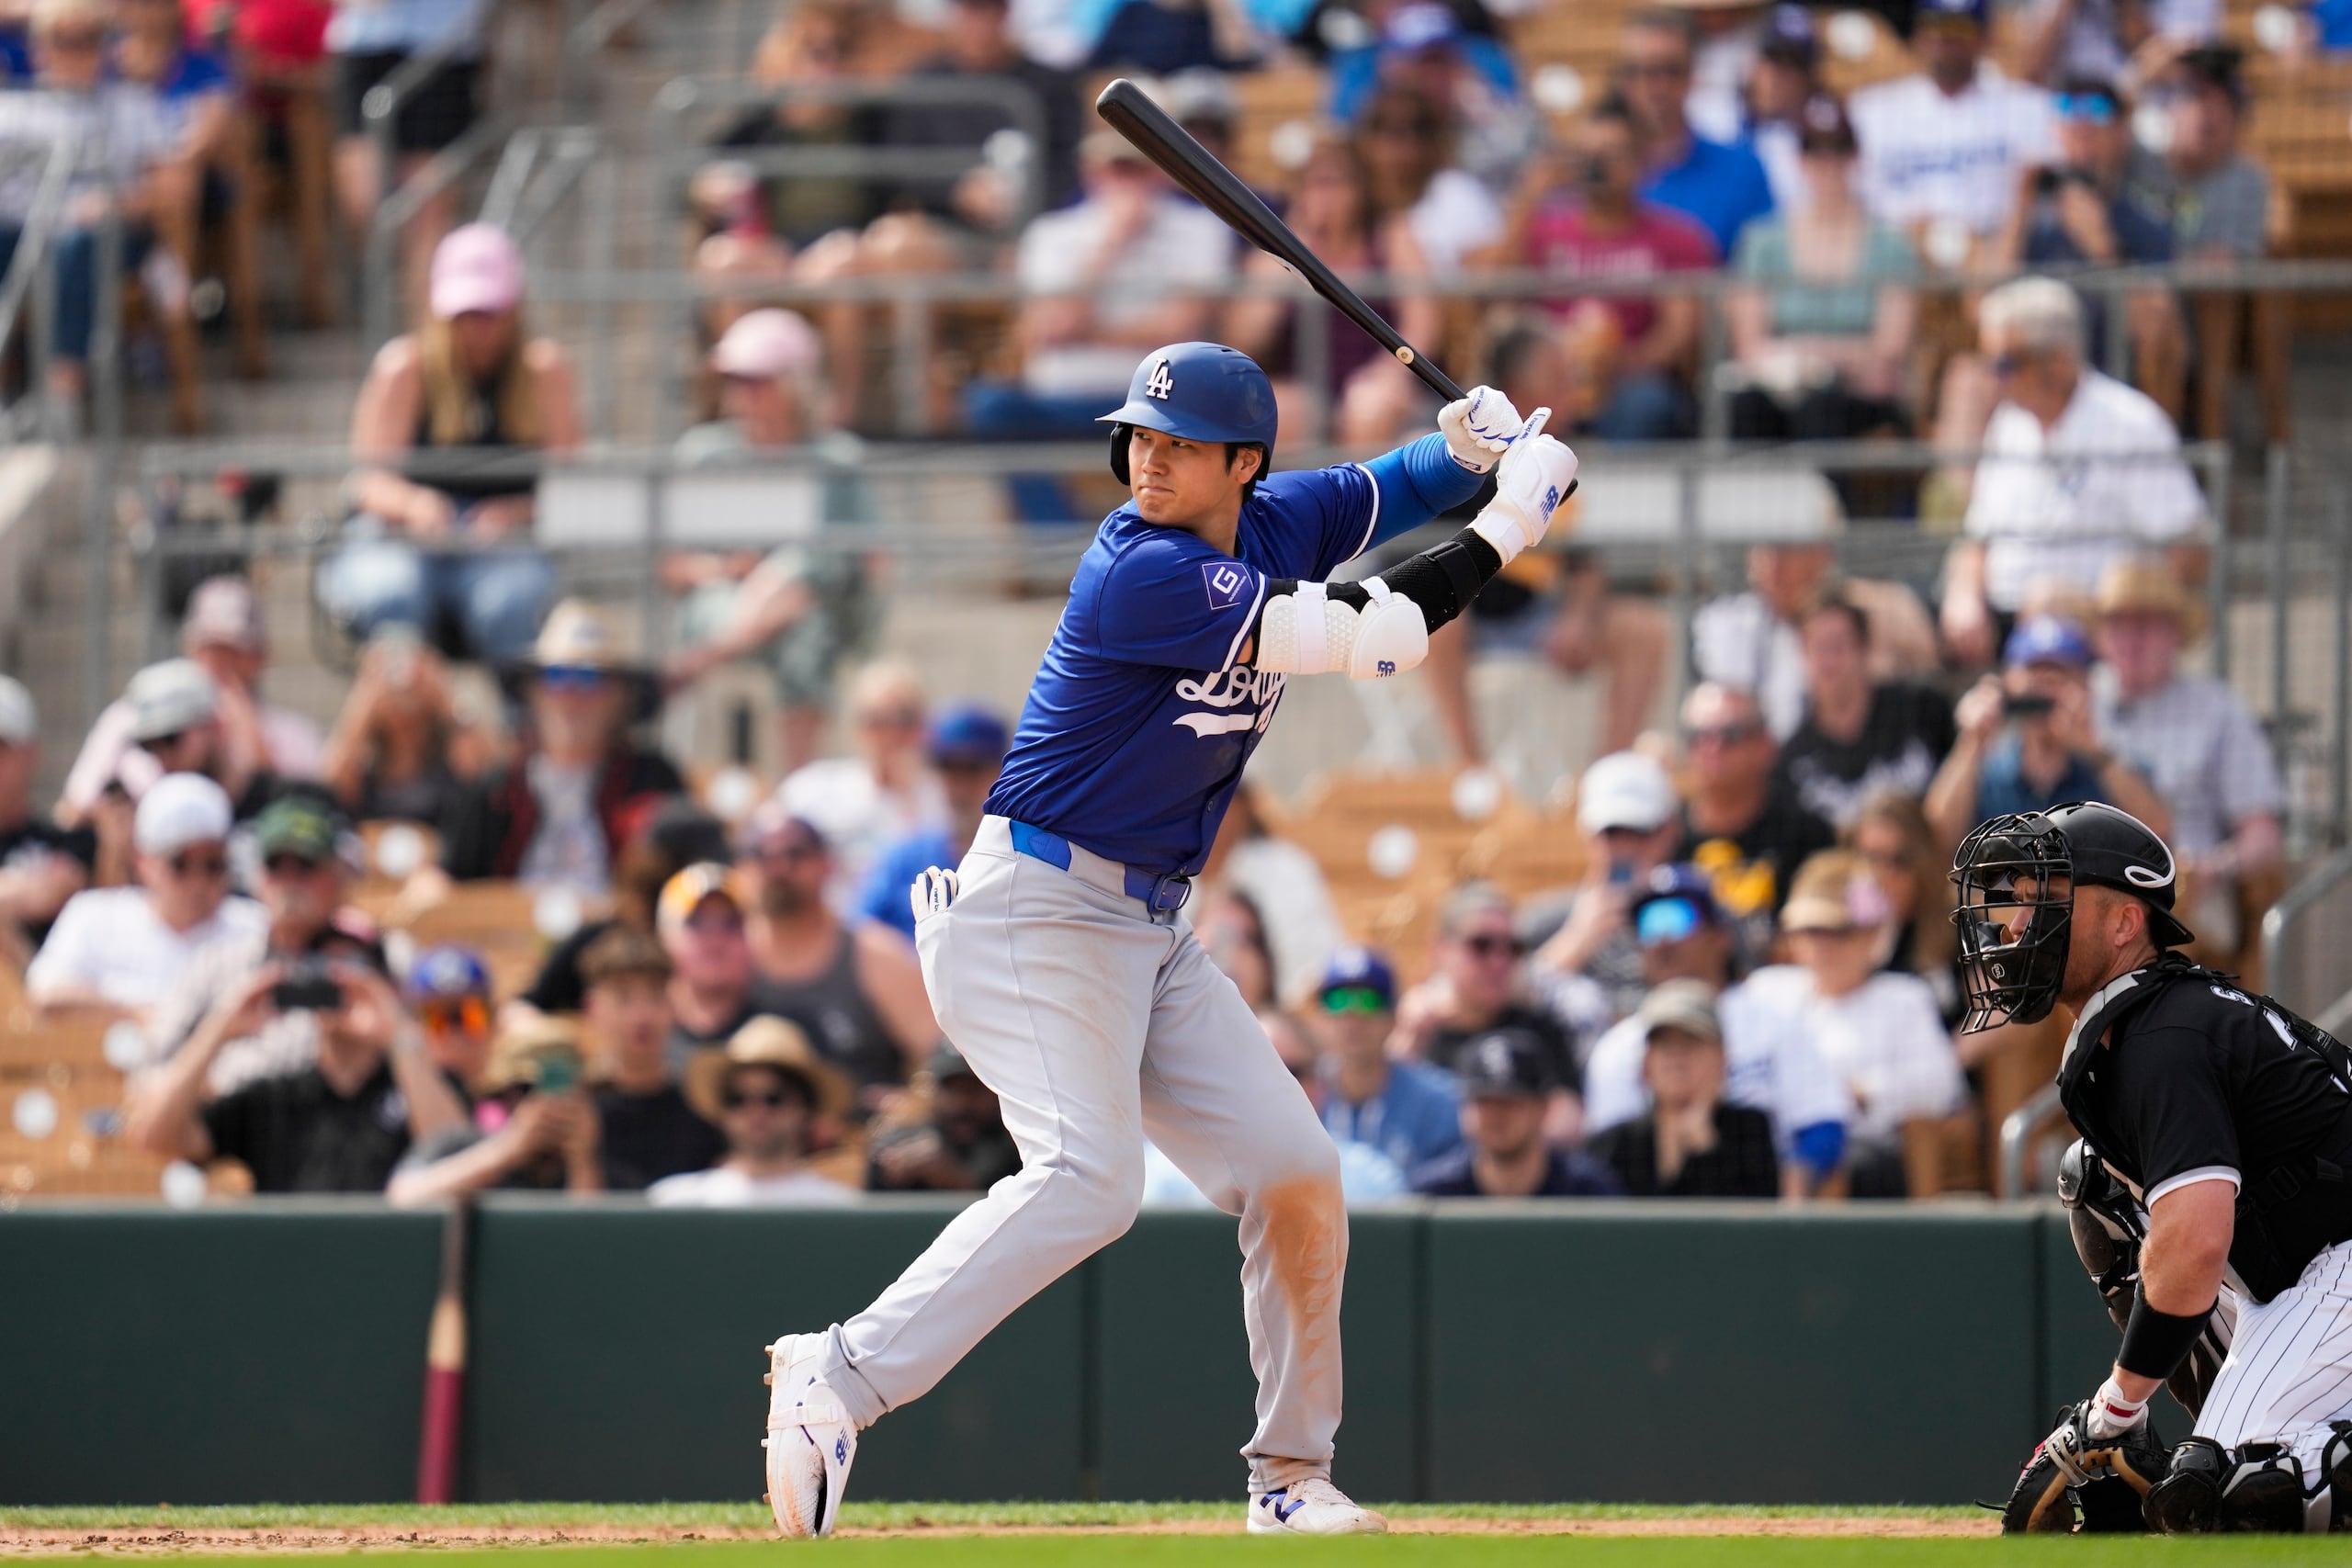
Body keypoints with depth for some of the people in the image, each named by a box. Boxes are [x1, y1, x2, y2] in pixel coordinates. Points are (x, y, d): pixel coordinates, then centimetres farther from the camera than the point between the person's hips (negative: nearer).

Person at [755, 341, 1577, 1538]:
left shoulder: (1275, 527, 3)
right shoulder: (1140, 573, -21)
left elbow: (1391, 487, 22)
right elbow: (1370, 640, -24)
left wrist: (1477, 443, -1)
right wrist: (1506, 529, -15)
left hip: (1152, 930, 9)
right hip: (1037, 911, -9)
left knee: (1296, 1175, 5)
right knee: (1089, 1177, -27)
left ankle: (1292, 1477, 16)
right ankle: (835, 1383, -29)